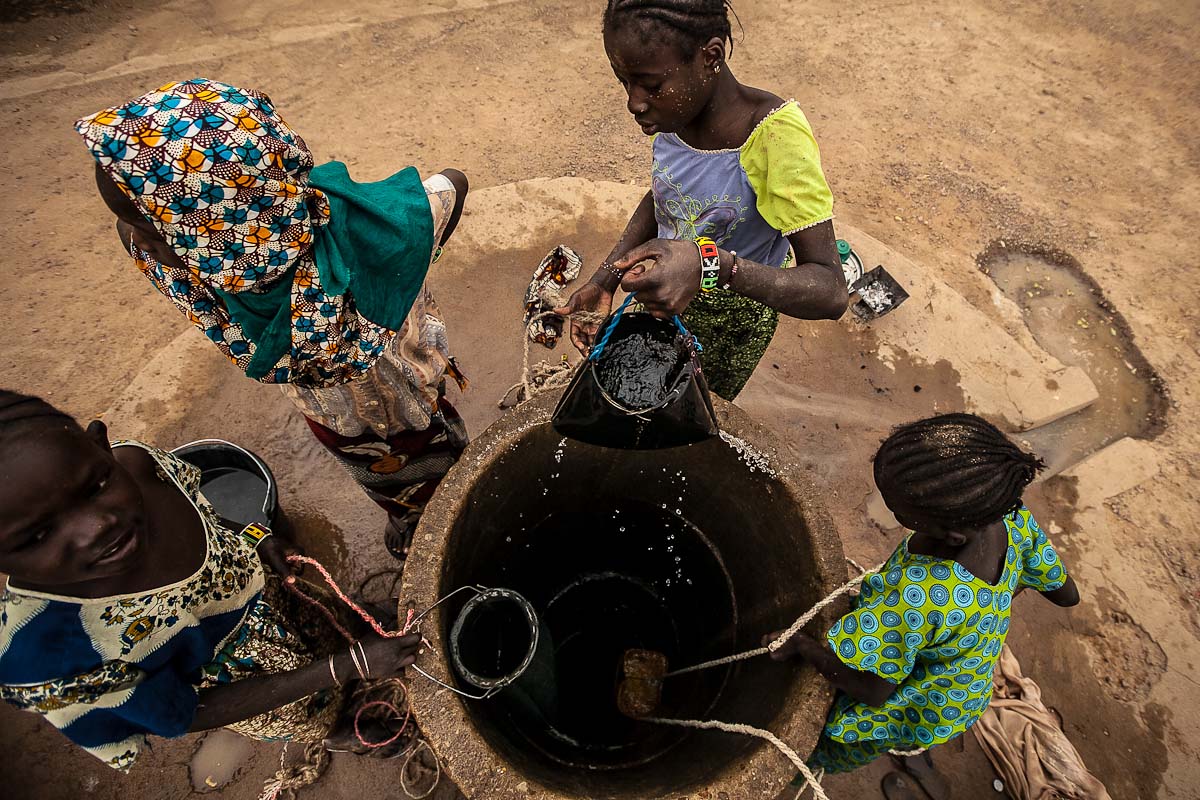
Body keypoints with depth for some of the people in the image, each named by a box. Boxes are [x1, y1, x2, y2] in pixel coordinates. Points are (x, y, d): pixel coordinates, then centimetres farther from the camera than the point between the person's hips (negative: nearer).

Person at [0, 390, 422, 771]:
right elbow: (189, 716, -25)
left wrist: (257, 545, -20)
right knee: (321, 722, 28)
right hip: (245, 688, -2)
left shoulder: (136, 461, -31)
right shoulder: (36, 653, -41)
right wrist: (347, 666, -27)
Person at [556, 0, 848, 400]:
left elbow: (830, 292, -35)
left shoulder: (776, 133, -33)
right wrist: (604, 280, -7)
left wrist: (713, 267, -52)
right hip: (672, 298, 5)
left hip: (733, 319, -5)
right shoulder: (682, 106, -15)